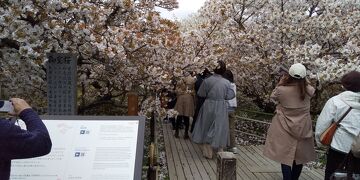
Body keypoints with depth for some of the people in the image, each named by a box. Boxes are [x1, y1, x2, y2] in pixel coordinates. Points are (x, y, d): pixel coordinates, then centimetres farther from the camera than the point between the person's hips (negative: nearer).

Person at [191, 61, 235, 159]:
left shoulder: (207, 80, -12)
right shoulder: (226, 82, -8)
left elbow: (201, 94, -4)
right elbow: (230, 96, -4)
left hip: (208, 107, -1)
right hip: (221, 108, 1)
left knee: (207, 129, 13)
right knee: (220, 129, 13)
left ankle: (208, 153, 17)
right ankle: (220, 152, 18)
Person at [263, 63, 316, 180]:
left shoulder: (281, 90, -19)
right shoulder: (308, 90, -12)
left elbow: (273, 97, 3)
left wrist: (280, 83, 3)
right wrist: (303, 81, 10)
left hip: (285, 129, -3)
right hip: (302, 128, 3)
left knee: (286, 156, 5)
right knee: (299, 156, 18)